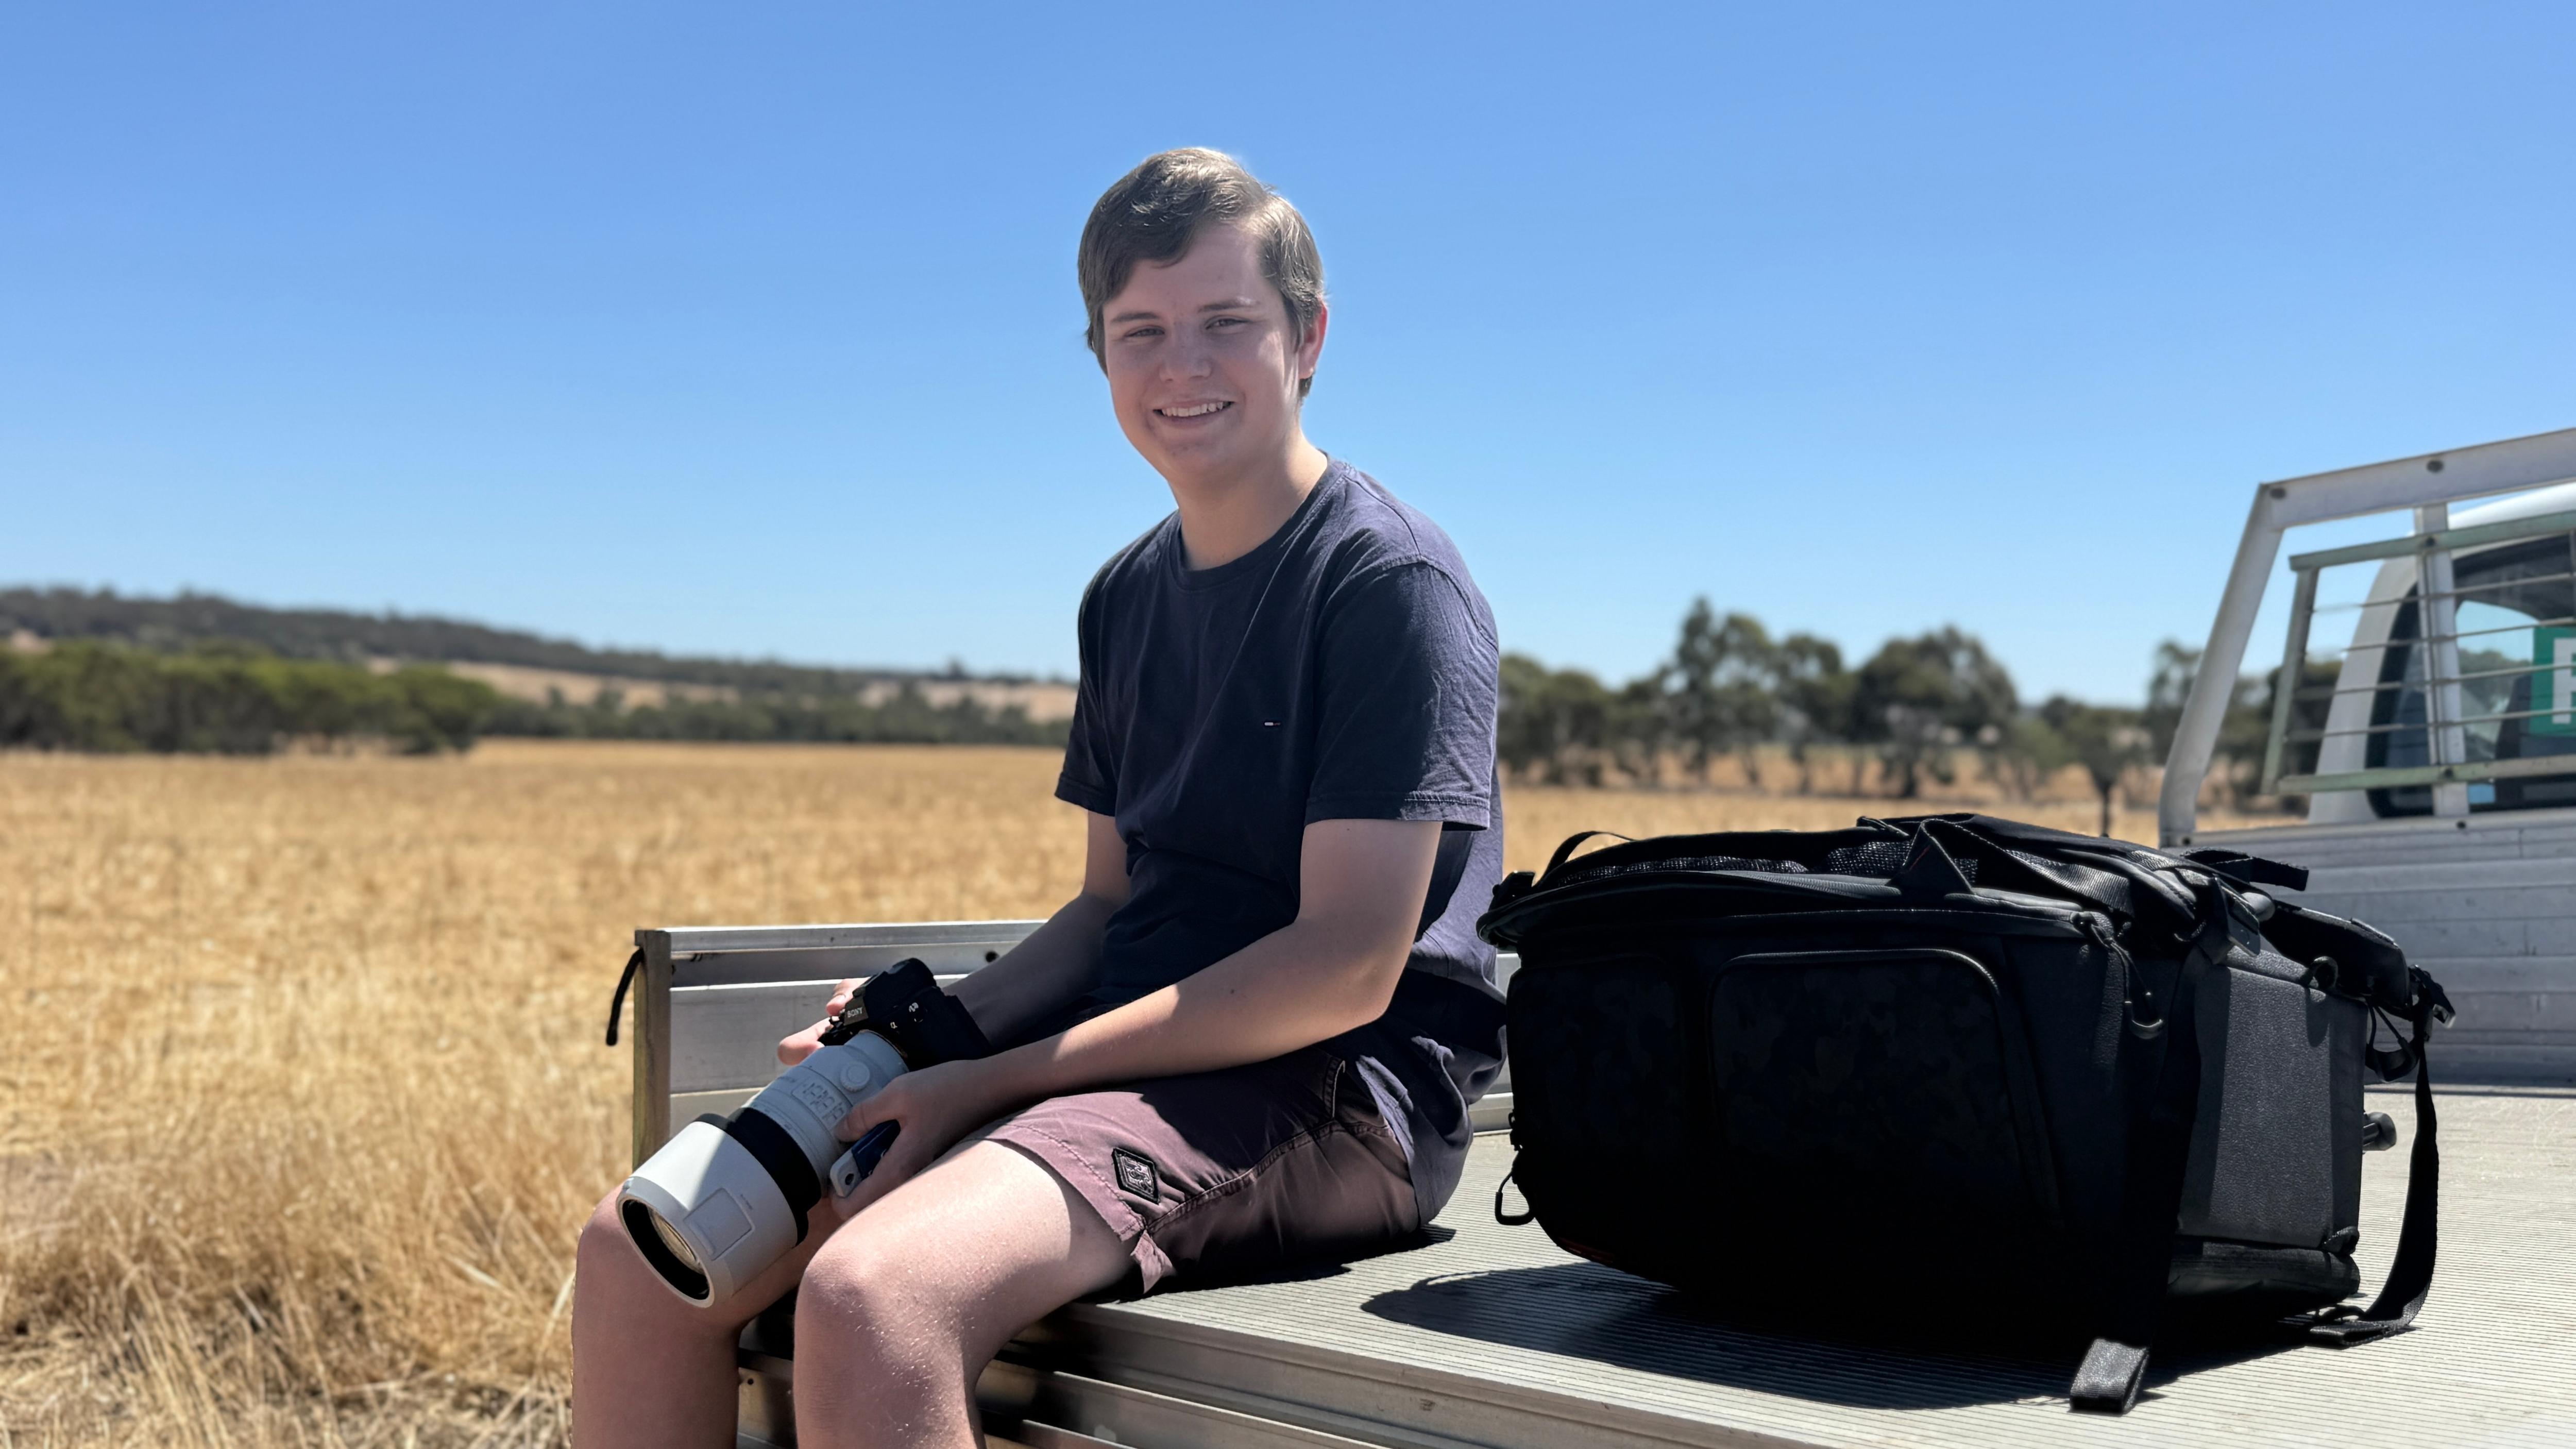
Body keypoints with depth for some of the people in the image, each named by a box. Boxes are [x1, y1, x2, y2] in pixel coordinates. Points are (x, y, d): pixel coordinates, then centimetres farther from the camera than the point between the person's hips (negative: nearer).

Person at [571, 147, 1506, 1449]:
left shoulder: (1395, 585, -9)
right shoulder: (1128, 598, 16)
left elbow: (1349, 966, -16)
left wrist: (995, 1079, -16)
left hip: (1323, 1096, -8)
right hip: (1125, 1058, 8)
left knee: (870, 1298, -33)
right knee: (639, 1256, -5)